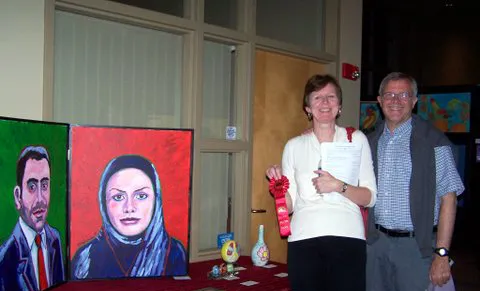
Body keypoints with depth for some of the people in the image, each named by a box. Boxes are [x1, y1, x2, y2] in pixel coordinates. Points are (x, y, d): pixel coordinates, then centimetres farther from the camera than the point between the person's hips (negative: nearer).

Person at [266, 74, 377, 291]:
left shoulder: (356, 139, 7)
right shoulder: (294, 146, 10)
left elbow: (370, 197, 3)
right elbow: (289, 205, 11)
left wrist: (339, 186, -13)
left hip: (347, 239, -1)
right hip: (304, 240, 1)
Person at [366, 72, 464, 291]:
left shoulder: (433, 142, -7)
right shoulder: (371, 142, 8)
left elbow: (448, 198, -10)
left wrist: (441, 254, -14)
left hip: (416, 246, -4)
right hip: (375, 243, 4)